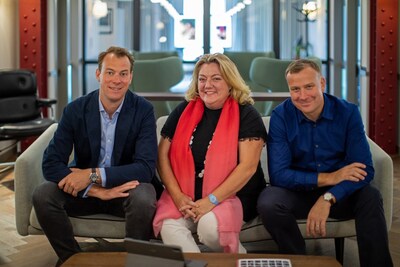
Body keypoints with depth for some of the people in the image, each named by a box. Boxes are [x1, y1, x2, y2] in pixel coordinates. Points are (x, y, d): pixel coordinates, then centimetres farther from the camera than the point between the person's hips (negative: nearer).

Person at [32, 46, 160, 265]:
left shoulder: (143, 110, -12)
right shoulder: (75, 110, -8)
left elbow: (146, 167, -19)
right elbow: (50, 164, -14)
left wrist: (93, 175, -29)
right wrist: (97, 190, -27)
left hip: (127, 186, -2)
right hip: (83, 189, 2)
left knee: (144, 200, -35)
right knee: (42, 195, -24)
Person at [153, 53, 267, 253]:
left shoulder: (246, 115, -3)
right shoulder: (184, 111, 9)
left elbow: (248, 166, -12)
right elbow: (163, 154, 6)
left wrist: (211, 201, -19)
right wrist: (177, 195, -9)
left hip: (232, 195, -2)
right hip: (186, 196, 3)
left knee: (209, 226, -32)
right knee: (169, 227, -28)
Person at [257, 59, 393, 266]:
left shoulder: (348, 113, -8)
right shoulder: (281, 116, -10)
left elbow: (365, 170, -16)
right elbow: (278, 174, -16)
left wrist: (328, 198, -31)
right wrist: (329, 178, -22)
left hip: (340, 195, 0)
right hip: (298, 191, 0)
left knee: (370, 197, -30)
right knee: (268, 202, -31)